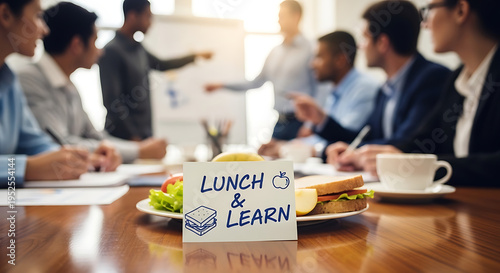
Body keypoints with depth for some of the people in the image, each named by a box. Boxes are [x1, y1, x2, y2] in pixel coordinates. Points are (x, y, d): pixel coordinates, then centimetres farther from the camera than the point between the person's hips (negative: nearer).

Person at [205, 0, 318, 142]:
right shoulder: (275, 52, 12)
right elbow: (257, 81, 18)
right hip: (279, 123, 6)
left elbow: (317, 90, -9)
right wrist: (222, 85, 15)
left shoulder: (308, 50, -7)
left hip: (299, 123, -6)